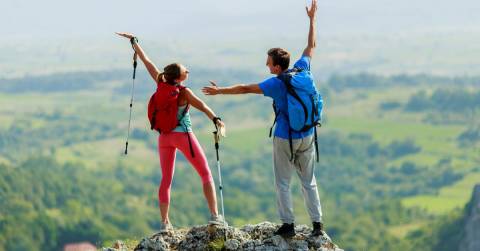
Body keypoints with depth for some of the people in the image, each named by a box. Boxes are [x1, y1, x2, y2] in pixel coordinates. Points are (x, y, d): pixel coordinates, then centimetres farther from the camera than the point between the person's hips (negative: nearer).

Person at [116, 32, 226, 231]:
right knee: (206, 174, 2)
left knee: (166, 180, 12)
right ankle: (214, 215, -8)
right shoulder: (184, 92, -13)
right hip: (183, 135, -6)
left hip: (164, 137, 6)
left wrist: (133, 41, 16)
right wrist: (216, 120, -42)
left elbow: (146, 61, 7)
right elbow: (201, 106, -29)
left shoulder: (161, 84, 0)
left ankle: (164, 223, 6)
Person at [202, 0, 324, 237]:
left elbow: (245, 88, -11)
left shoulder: (276, 83, -17)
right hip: (307, 137, 5)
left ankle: (288, 224, 6)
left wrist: (220, 91, -2)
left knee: (282, 183, 7)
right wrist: (312, 19, 20)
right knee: (309, 182, 13)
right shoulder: (303, 70, -4)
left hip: (285, 139, -5)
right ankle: (317, 224, 10)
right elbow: (311, 46, 11)